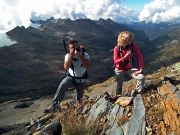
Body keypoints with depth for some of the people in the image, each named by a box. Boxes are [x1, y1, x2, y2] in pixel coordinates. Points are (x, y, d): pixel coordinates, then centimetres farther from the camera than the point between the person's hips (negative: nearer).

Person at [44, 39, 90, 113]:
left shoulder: (85, 55, -12)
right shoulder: (68, 55, -9)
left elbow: (87, 67, -28)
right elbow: (66, 67, -26)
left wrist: (80, 55, -32)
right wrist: (71, 55, -30)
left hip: (81, 80, 1)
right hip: (71, 77, 0)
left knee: (79, 96, 16)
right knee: (62, 85, -32)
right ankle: (53, 105, -25)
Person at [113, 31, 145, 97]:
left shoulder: (133, 46, -17)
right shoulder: (117, 48, -20)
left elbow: (140, 56, -15)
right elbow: (115, 62, -19)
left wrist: (140, 69, -20)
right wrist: (124, 58, -34)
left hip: (129, 68, 1)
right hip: (119, 70, -1)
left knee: (141, 77, -17)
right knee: (119, 85, 12)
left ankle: (137, 94, 6)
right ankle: (118, 97, 41)